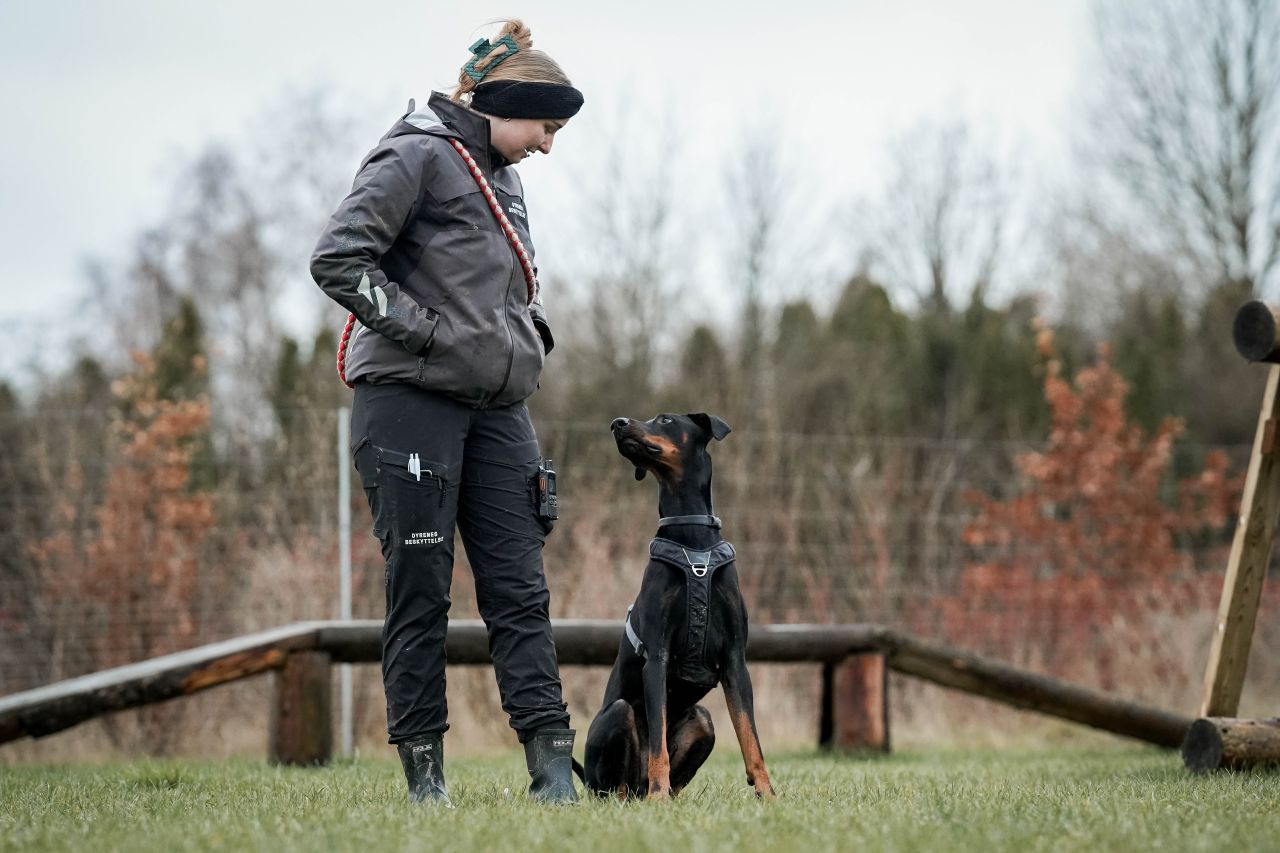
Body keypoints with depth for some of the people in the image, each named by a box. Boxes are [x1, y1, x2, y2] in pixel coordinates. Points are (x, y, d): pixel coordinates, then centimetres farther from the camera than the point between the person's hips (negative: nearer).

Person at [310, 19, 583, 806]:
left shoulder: (503, 180, 19)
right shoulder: (418, 159, -7)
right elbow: (337, 260, -16)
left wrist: (531, 336, 13)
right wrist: (427, 330, -16)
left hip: (495, 409, 8)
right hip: (411, 398, -8)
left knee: (520, 586, 0)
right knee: (421, 587, -2)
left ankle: (552, 763, -4)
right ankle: (424, 768, 3)